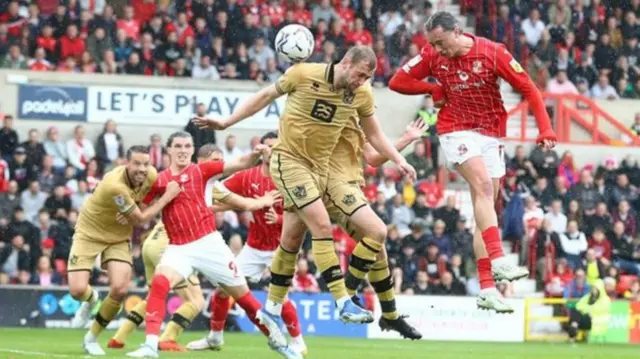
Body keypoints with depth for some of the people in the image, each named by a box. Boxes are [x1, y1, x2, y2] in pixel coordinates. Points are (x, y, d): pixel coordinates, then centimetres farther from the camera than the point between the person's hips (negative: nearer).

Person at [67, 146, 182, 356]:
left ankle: (92, 338, 10)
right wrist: (167, 197, -22)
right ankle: (91, 300, 26)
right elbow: (140, 219, -24)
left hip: (119, 237, 5)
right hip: (90, 233, -5)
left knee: (119, 290, -13)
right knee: (77, 290, -15)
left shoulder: (151, 174, -15)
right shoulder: (115, 185, -34)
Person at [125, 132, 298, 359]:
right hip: (178, 248, 1)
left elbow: (240, 164, -5)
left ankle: (277, 340, 23)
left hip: (208, 243, -1)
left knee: (242, 294, 5)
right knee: (159, 283, -26)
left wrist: (256, 154, -23)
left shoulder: (200, 170, 1)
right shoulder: (159, 180, 4)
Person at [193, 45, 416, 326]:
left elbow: (374, 135, 10)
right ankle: (344, 303, -19)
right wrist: (225, 123, -3)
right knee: (322, 226, -18)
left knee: (291, 240, 12)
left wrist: (399, 161, -1)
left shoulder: (362, 94, -3)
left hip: (319, 167, 6)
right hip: (289, 160, -5)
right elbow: (265, 96, -3)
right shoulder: (303, 74, -16)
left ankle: (272, 308, 24)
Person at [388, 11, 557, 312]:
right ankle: (498, 260, -35)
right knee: (483, 186, -25)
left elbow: (528, 89, -7)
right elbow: (397, 82, 1)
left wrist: (545, 129, -13)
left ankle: (487, 289, 4)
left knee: (485, 206, 3)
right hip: (457, 133, -2)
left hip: (490, 135, 2)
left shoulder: (492, 52, -12)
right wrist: (435, 89, -8)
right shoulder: (432, 56, -7)